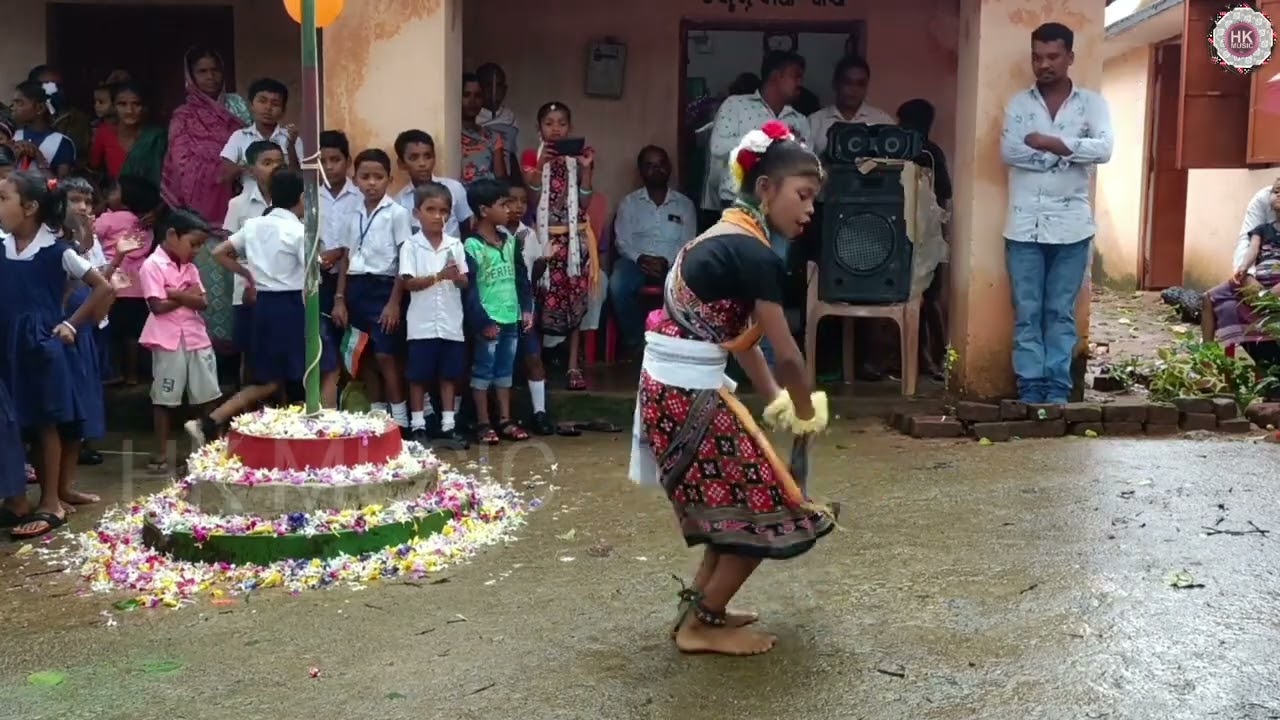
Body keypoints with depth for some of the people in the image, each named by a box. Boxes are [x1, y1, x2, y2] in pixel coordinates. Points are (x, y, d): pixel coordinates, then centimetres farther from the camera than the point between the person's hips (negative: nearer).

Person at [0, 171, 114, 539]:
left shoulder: (56, 250, -10)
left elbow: (104, 288, -6)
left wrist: (72, 324, -5)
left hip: (43, 343, -5)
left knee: (47, 422, 0)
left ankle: (52, 501, 7)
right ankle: (55, 492, 19)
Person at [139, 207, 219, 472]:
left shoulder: (190, 267, 11)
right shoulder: (153, 265, -9)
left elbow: (202, 303, 0)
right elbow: (158, 306, -17)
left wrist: (176, 293, -14)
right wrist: (188, 296, -7)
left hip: (196, 338, 6)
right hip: (168, 340, -6)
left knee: (207, 395, 9)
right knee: (165, 398, 3)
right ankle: (161, 453, 11)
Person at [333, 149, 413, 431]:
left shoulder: (397, 213, -6)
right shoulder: (356, 216, 11)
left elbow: (405, 262, -8)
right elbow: (348, 260, 15)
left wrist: (394, 302, -13)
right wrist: (340, 298, 8)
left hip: (382, 287, -6)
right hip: (356, 289, 6)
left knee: (385, 355, -7)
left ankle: (399, 419, 0)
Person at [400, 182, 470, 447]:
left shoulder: (455, 244, 5)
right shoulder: (411, 246, -4)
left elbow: (464, 283, 4)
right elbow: (409, 283, -11)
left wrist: (456, 275, -19)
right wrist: (439, 276, -22)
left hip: (450, 323, 3)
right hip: (422, 324, -3)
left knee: (449, 374, 9)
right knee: (419, 376, 4)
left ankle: (448, 425, 16)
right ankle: (417, 426, 13)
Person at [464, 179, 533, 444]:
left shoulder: (510, 240, 8)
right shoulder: (472, 246, -12)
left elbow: (521, 276, 13)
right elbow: (469, 288, -14)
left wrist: (526, 309, 7)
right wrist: (482, 321, -16)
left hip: (511, 317, 7)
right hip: (488, 320, -6)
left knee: (505, 369, 14)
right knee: (483, 369, 3)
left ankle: (505, 420, 23)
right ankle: (483, 423, 11)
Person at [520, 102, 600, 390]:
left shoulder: (578, 157, 6)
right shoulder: (531, 157, 2)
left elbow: (584, 202, 1)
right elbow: (530, 199, -7)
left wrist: (586, 169, -11)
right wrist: (540, 166, -19)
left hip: (574, 238, 2)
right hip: (543, 238, -2)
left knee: (574, 302, 2)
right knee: (542, 301, -6)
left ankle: (574, 366, 6)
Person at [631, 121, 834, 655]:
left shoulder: (726, 238, 14)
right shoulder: (756, 255, -17)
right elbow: (786, 354, -12)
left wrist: (776, 401, 18)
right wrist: (806, 411, 5)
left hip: (673, 390, 9)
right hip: (689, 397, -9)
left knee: (735, 501, 21)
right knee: (765, 506, 2)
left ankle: (700, 608, 30)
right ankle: (701, 626, 12)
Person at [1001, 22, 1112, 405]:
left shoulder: (1091, 102, 4)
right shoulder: (1018, 103, 7)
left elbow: (1104, 148, -13)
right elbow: (1008, 152, -9)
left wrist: (1047, 142, -16)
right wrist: (1067, 152, -11)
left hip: (1071, 225, -1)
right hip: (1024, 225, 1)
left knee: (1061, 313, 5)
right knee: (1027, 313, 2)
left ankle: (1058, 389, 10)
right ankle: (1030, 388, 8)